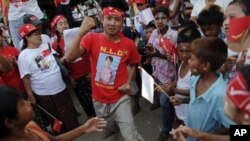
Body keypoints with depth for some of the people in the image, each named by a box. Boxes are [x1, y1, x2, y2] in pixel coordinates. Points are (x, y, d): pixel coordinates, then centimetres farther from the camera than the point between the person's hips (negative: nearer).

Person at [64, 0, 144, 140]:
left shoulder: (129, 44, -11)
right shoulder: (92, 38, -15)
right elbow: (69, 58, -28)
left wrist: (128, 82, -6)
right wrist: (81, 32, -38)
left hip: (120, 99, -1)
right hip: (99, 100, 2)